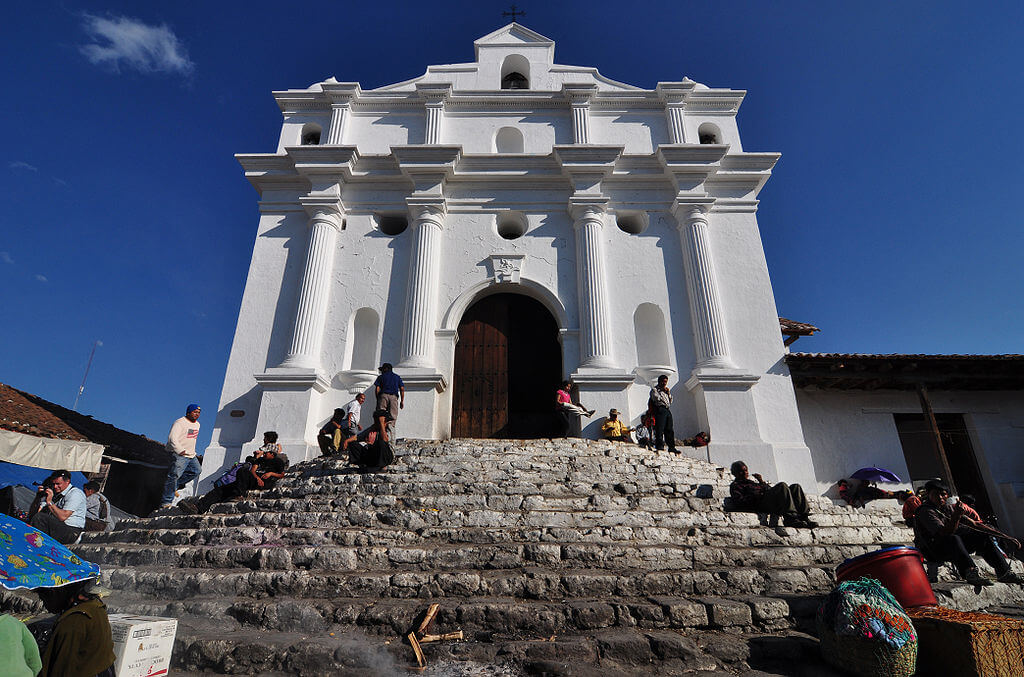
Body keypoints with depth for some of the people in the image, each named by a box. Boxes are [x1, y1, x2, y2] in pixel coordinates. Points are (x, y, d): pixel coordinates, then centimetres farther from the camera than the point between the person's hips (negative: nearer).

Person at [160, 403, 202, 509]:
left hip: (191, 455, 9)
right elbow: (172, 438, -22)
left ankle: (175, 485, 22)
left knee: (197, 471, 12)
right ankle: (166, 502, -7)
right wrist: (181, 451, -25)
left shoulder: (197, 424, 15)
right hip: (179, 456, -9)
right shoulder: (180, 423, -13)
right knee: (174, 476, -13)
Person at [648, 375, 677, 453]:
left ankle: (671, 447, 5)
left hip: (667, 410, 7)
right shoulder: (654, 389, 7)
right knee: (660, 429, -12)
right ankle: (659, 446, -12)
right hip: (660, 409, -7)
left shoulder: (666, 390, 28)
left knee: (670, 429, 4)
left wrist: (668, 393, 11)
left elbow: (671, 401, 26)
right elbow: (657, 398, -11)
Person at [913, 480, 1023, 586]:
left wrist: (1006, 537, 9)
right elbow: (945, 533, -28)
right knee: (954, 539, -35)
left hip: (952, 549, 8)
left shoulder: (947, 508, 10)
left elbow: (974, 524, 13)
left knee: (982, 536, 3)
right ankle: (971, 572, -45)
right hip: (933, 552, -8)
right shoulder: (925, 511, -16)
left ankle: (1004, 572, -3)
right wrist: (956, 516, -42)